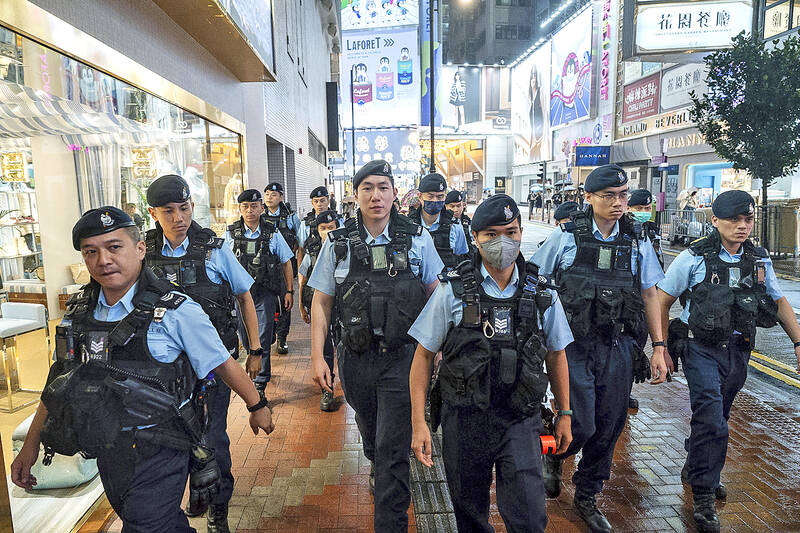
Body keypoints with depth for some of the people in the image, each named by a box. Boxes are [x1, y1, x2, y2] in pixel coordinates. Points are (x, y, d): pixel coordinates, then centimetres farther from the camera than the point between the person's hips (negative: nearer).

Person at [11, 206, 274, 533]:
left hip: (157, 454, -6)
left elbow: (222, 363, -9)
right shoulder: (79, 311, 1)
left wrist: (257, 406, -1)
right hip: (107, 453, 6)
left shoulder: (175, 311, -16)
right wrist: (31, 444, 12)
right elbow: (60, 381, 11)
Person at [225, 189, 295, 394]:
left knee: (262, 339, -5)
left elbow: (286, 262, 5)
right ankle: (256, 366, 41)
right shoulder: (231, 234, 2)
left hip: (265, 294, -2)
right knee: (245, 338, 13)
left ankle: (260, 383, 4)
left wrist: (289, 291, 2)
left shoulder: (273, 233, -1)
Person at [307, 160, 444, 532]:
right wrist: (317, 356, -3)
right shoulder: (337, 243, -1)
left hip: (402, 357, -2)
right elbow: (321, 302, 3)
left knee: (394, 448, -1)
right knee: (369, 429, 25)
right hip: (355, 357, 3)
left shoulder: (417, 239, -3)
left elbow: (435, 296, 4)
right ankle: (376, 468, 58)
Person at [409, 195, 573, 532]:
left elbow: (556, 354, 12)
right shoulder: (452, 290, -7)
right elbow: (423, 355, -3)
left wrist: (564, 414, 15)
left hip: (520, 421, 1)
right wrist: (418, 422, -7)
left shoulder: (542, 294, 0)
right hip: (463, 420, 0)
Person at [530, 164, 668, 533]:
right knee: (581, 425, -6)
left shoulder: (638, 243, 5)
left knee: (608, 427, 10)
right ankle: (554, 455, 31)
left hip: (618, 349, 4)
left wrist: (658, 348, 7)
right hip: (574, 346, -3)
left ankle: (586, 497, 33)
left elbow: (650, 295, 11)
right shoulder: (566, 237, -5)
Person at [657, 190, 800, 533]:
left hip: (738, 350, 5)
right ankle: (703, 496, 2)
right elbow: (662, 301, -7)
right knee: (712, 421, -12)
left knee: (715, 417, 17)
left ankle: (695, 469, 40)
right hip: (701, 347, -5)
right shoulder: (695, 258, -10)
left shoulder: (760, 261, 5)